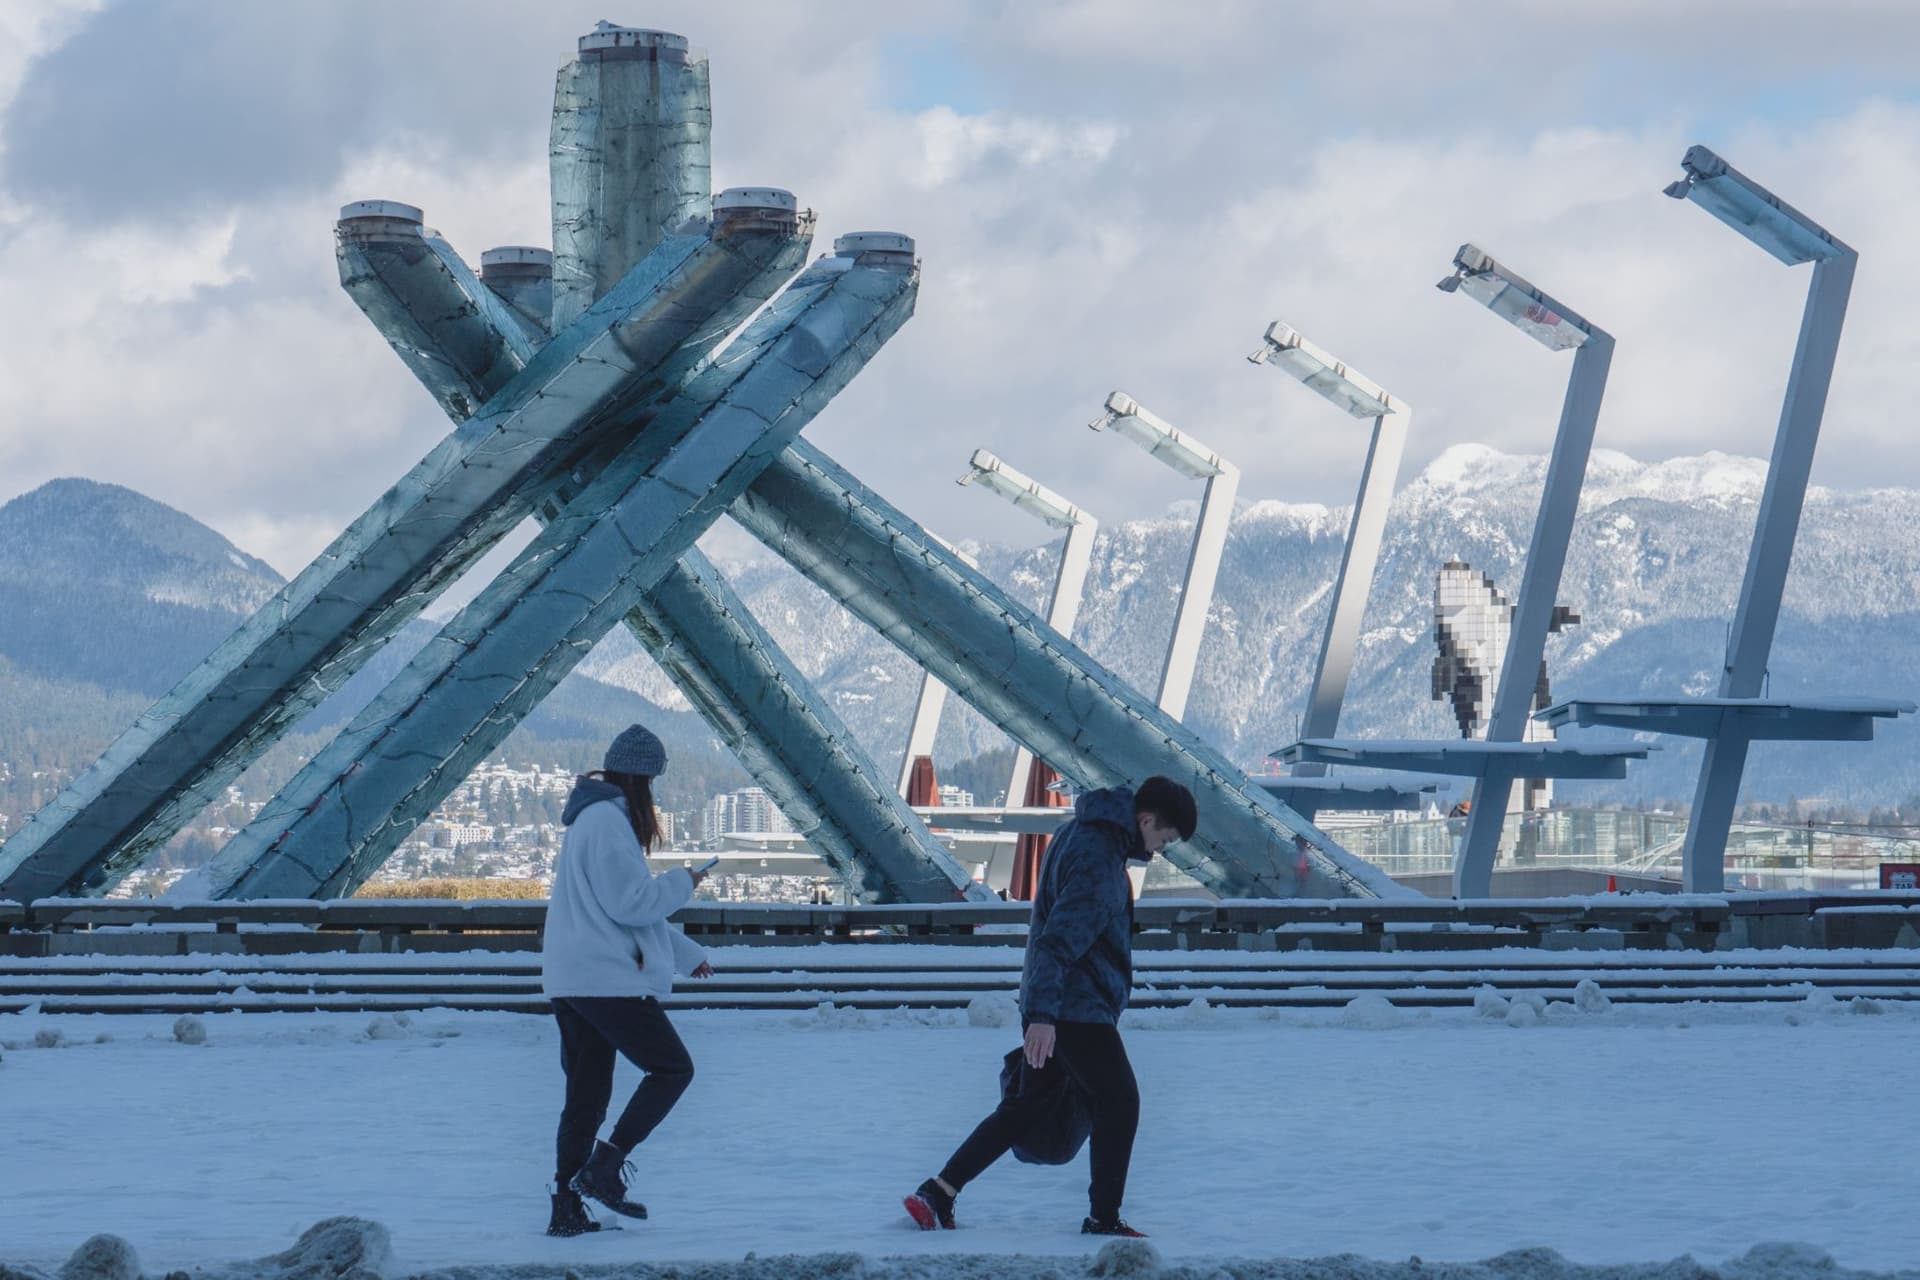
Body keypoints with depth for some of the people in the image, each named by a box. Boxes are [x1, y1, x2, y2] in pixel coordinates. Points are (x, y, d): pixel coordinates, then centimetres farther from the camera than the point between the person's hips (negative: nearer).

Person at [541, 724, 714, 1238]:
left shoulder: (593, 818, 21)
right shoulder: (608, 821, -13)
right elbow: (631, 903, -18)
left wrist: (686, 952, 29)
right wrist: (682, 883, -2)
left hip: (572, 980, 10)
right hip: (608, 978, -10)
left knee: (586, 1094, 10)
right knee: (672, 1067, -2)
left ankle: (567, 1209, 7)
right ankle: (604, 1166, -9)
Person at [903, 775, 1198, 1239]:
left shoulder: (1079, 834, 13)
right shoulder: (1098, 858, -19)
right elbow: (1061, 937, -28)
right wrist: (1043, 1015, -33)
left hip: (1052, 1007, 10)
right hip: (1079, 1008, -10)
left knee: (1024, 1105, 14)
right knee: (1119, 1103, 1)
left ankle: (937, 1193, 12)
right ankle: (1103, 1218, 5)